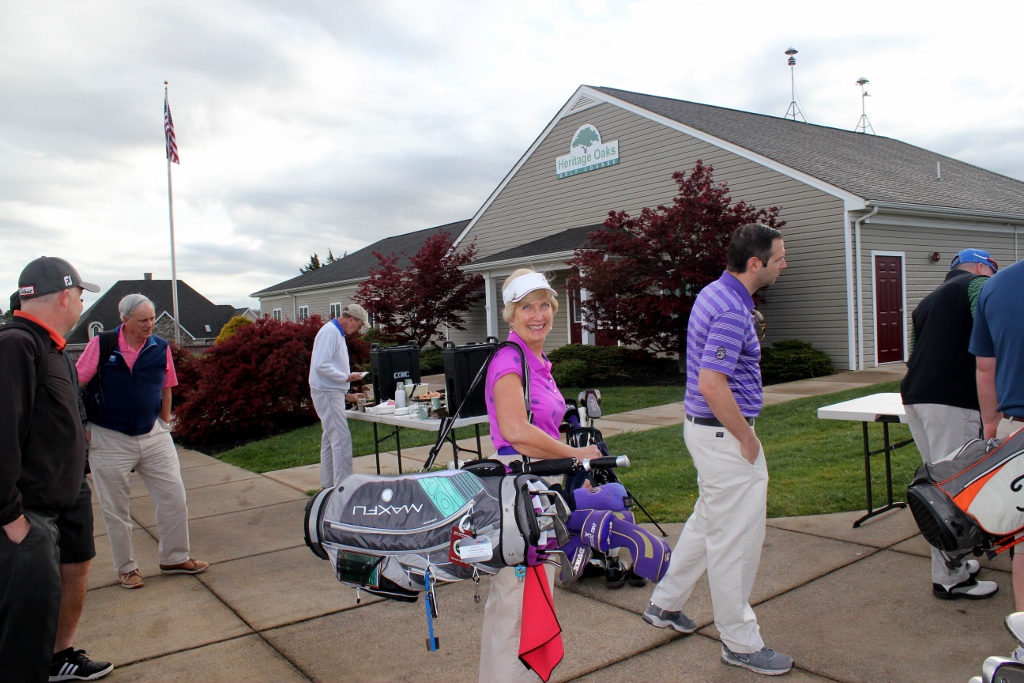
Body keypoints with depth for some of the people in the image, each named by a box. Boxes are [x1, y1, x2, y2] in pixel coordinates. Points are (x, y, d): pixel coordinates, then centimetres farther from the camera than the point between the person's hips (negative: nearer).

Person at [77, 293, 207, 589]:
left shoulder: (161, 348, -2)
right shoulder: (101, 345, -11)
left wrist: (164, 423, 10)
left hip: (153, 436, 3)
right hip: (109, 440, -3)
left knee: (174, 497, 3)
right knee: (115, 509, 9)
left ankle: (175, 558, 20)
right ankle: (126, 568, 25)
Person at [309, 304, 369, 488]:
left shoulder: (338, 333, 17)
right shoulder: (329, 332, -14)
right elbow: (321, 365, -23)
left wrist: (347, 394, 18)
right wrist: (347, 377, -18)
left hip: (333, 393, 11)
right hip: (326, 393, -11)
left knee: (330, 439, 14)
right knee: (342, 439, -11)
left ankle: (328, 485, 22)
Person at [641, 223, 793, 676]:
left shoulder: (715, 294, 10)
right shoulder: (732, 310, -22)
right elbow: (711, 385, -30)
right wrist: (746, 439, -18)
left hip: (706, 429, 11)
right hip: (724, 435, -11)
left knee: (707, 521, 23)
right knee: (735, 539, 2)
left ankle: (665, 604, 37)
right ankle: (740, 643, 18)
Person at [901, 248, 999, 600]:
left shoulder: (928, 301, 27)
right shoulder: (978, 284, 4)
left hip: (913, 398, 8)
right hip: (951, 401, -8)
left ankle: (952, 561, 28)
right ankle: (950, 578, 4)